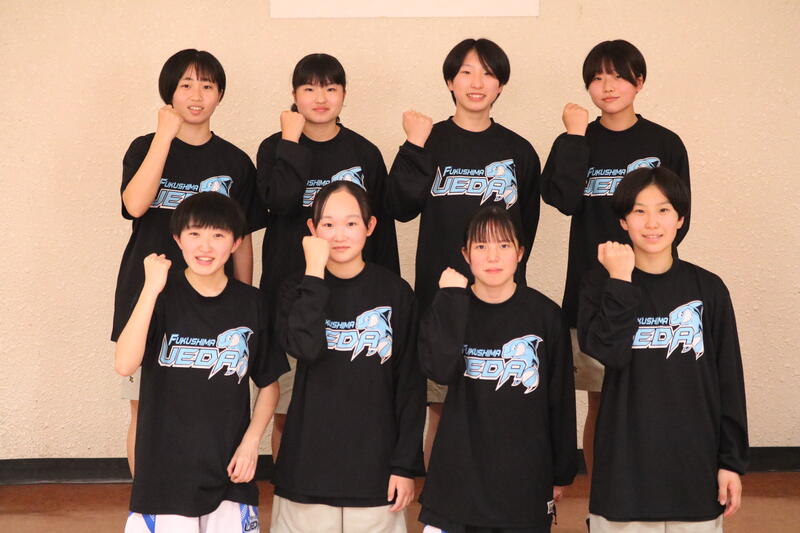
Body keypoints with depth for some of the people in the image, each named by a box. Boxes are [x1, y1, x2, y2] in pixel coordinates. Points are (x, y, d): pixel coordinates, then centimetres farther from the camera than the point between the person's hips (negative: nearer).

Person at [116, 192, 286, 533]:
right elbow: (125, 365, -19)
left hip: (229, 468, 2)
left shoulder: (251, 303, 1)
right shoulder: (162, 296, -4)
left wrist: (251, 442, -3)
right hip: (165, 465, -1)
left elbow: (269, 384, 9)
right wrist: (152, 288, -21)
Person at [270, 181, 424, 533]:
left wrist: (406, 464, -2)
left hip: (375, 464, 0)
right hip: (308, 462, 1)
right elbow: (303, 347, -17)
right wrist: (315, 270, -15)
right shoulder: (297, 290, 4)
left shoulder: (395, 292, 1)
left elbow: (411, 383, 2)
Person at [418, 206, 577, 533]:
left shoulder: (545, 314, -2)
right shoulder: (447, 308, 1)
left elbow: (561, 398, 4)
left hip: (526, 479, 0)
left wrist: (562, 474, 8)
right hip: (458, 476, 1)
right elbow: (440, 370, -19)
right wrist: (452, 298, -17)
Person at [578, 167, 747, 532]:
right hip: (624, 461, -1)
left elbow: (729, 381, 4)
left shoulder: (708, 289, 3)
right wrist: (621, 280, -16)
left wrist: (732, 461, 2)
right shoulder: (602, 284, 1)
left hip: (694, 462, 1)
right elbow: (609, 351, -17)